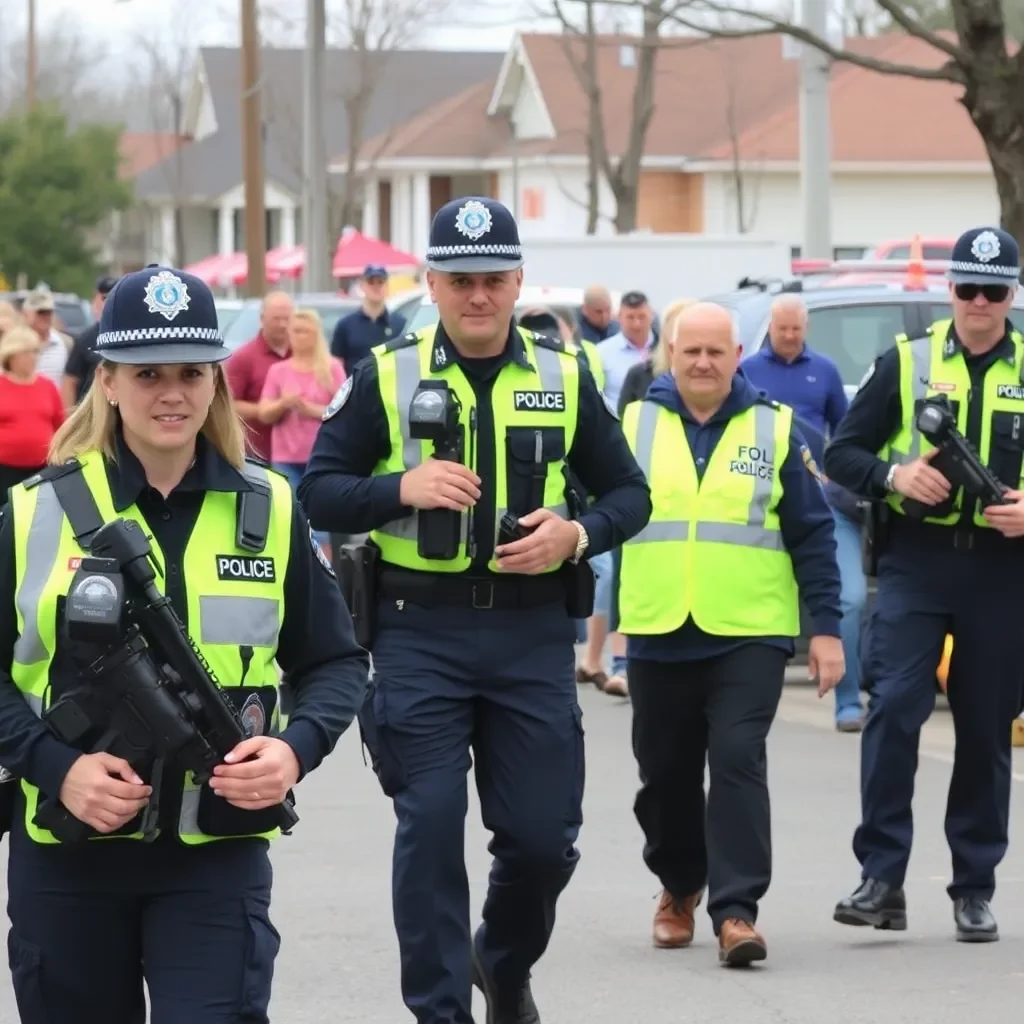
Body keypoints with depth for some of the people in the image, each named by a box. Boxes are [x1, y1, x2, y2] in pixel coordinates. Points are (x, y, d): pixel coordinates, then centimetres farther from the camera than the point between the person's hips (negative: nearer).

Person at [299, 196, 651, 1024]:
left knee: (543, 834, 4)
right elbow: (319, 492, 1)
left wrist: (578, 534, -9)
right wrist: (402, 489, -17)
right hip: (420, 634, -2)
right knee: (430, 825, -6)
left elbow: (628, 492, 11)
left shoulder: (566, 377, 7)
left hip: (533, 634, 2)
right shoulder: (385, 377, 2)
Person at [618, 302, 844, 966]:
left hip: (749, 635, -2)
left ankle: (736, 909, -14)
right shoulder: (633, 425, 6)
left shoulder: (775, 430, 4)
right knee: (666, 772, 11)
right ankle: (679, 887, 33)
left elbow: (812, 535, 5)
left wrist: (827, 627, 1)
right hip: (658, 636, 2)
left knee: (738, 762, -14)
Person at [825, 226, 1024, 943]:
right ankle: (883, 878, -10)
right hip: (915, 562, -1)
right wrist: (893, 475, -11)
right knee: (894, 709, -13)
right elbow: (842, 454, 7)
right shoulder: (905, 363, 6)